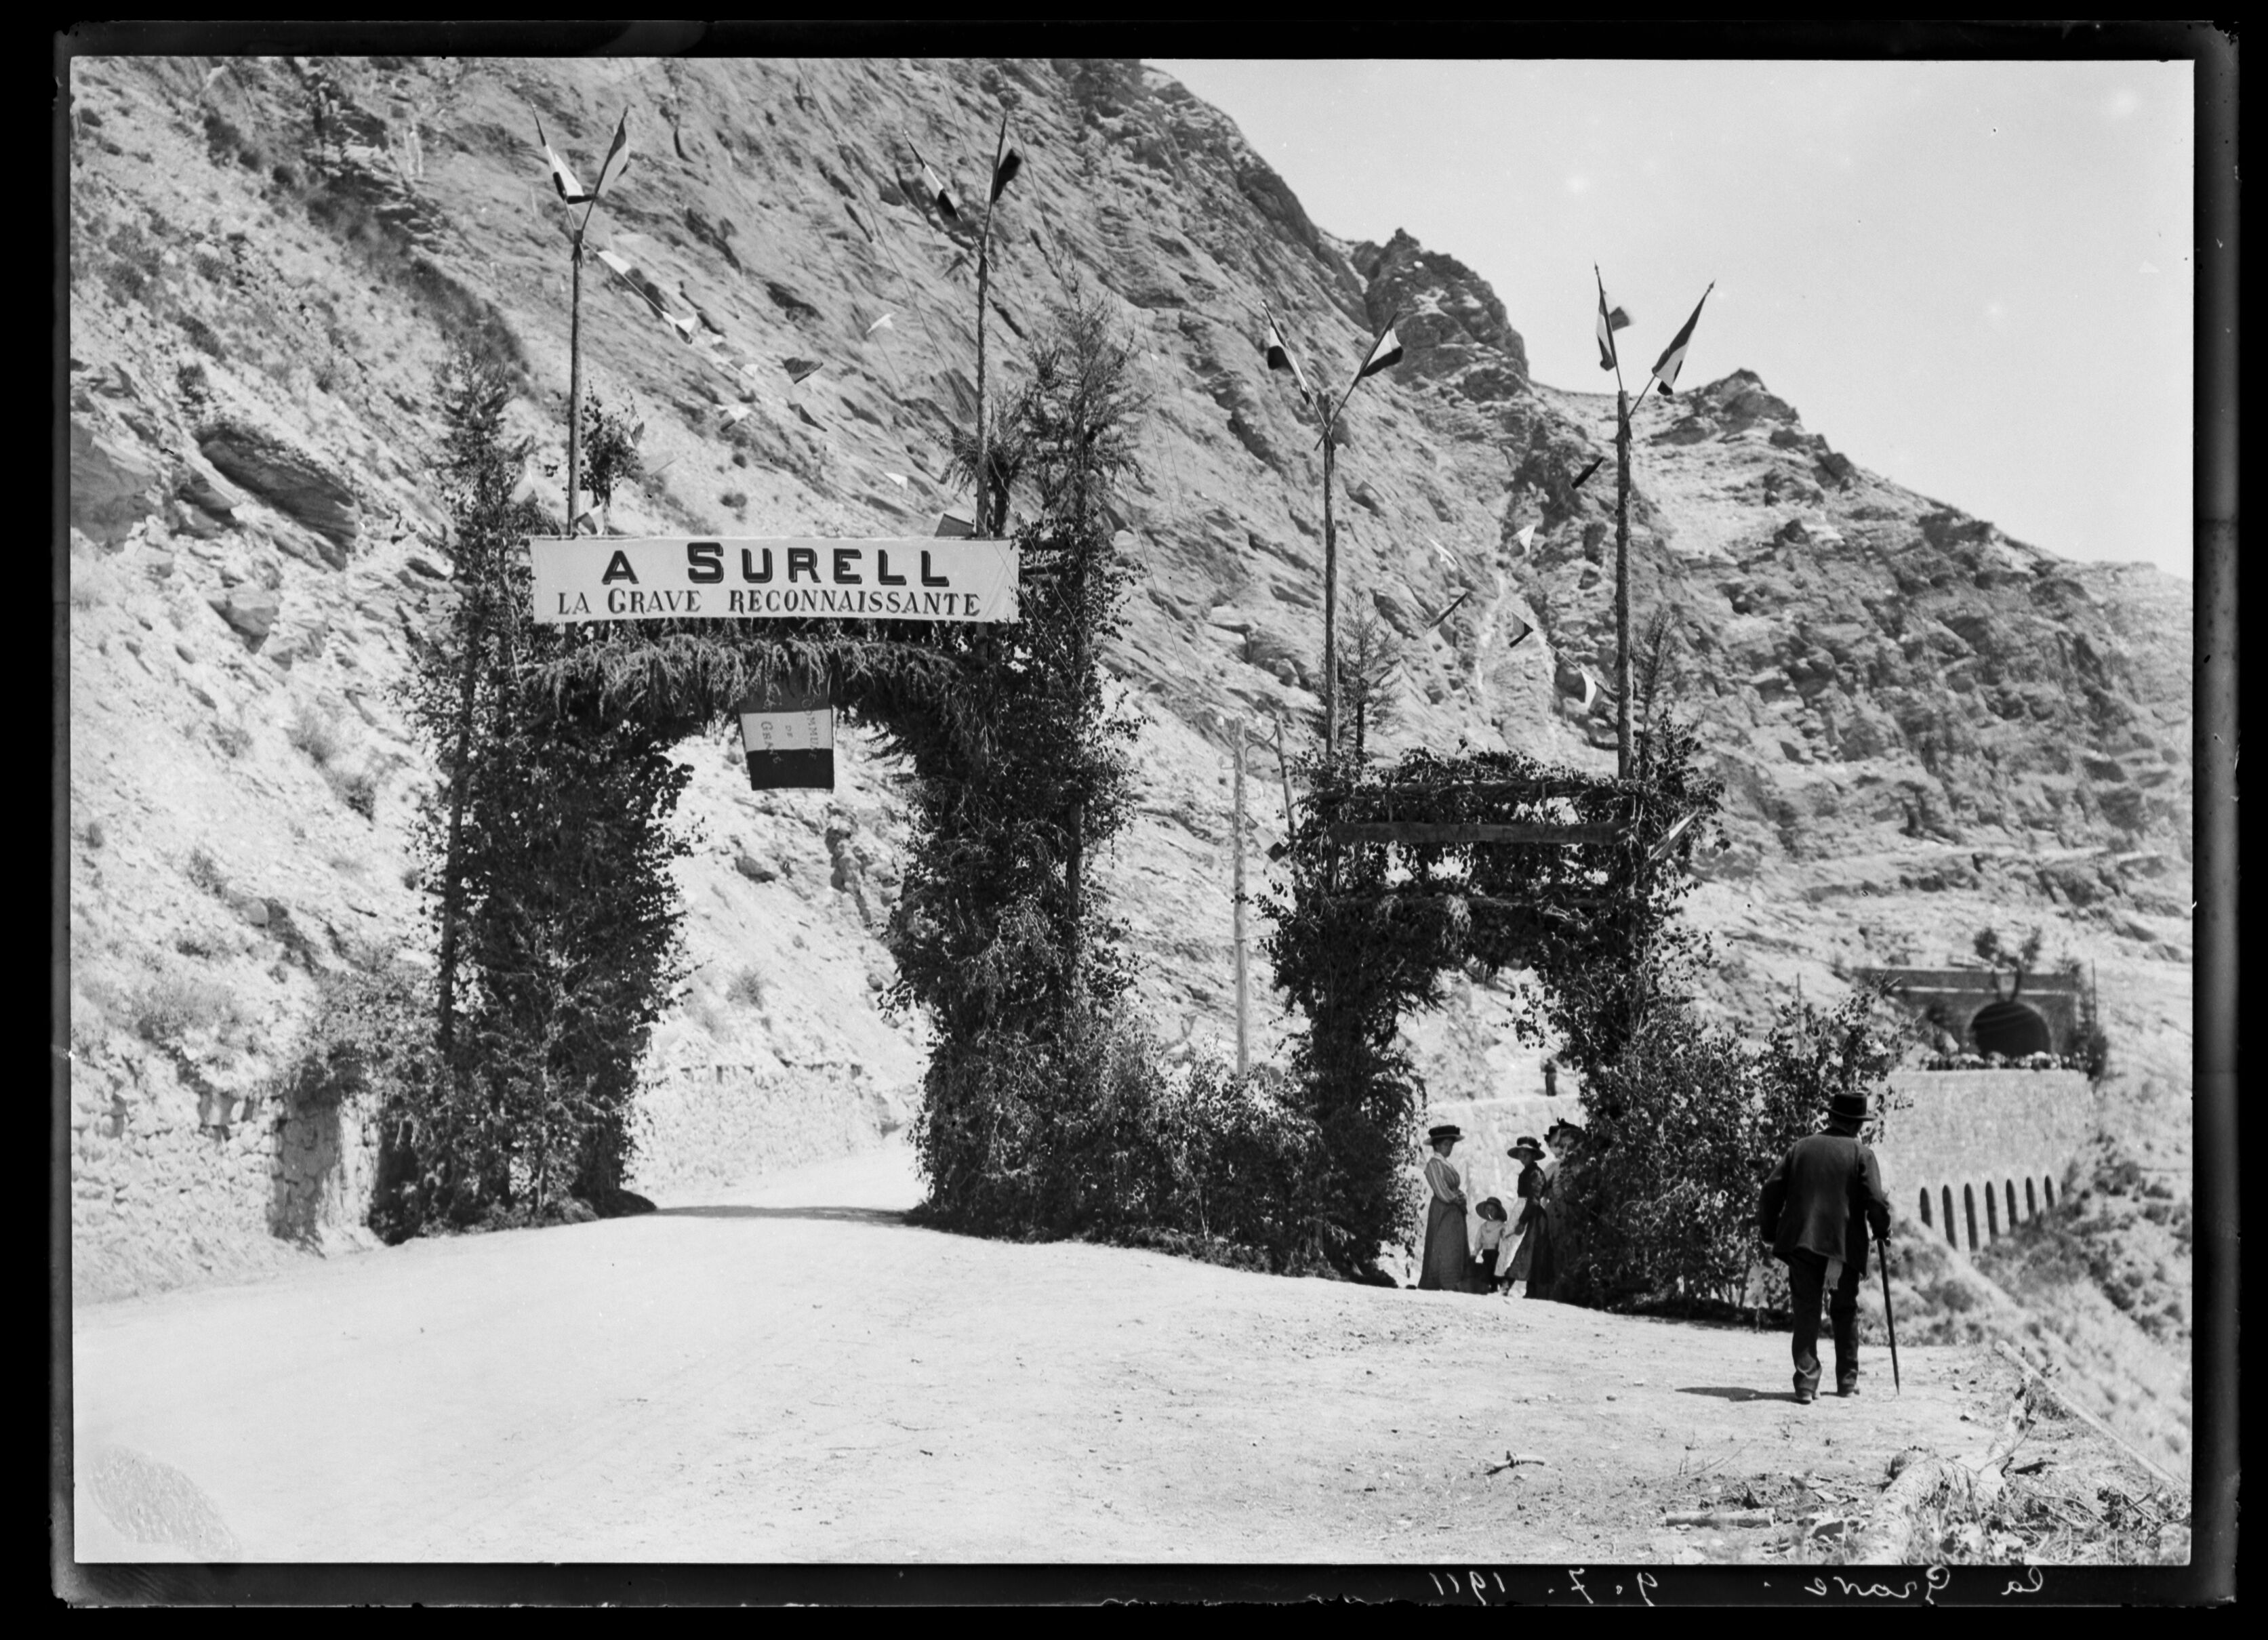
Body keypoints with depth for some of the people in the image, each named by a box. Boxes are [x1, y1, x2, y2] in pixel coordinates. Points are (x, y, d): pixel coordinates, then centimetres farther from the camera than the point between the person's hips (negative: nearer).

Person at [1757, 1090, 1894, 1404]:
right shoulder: (1861, 1153, -1)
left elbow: (1773, 1188, 5)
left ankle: (1806, 1383, -8)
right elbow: (1875, 1200, -10)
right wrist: (1883, 1231, 8)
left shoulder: (1800, 1148, 9)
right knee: (1845, 1312, 15)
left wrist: (1768, 1232, 13)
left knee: (1806, 1313, 2)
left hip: (1801, 1241, 2)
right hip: (1845, 1245, -2)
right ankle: (1847, 1380, 21)